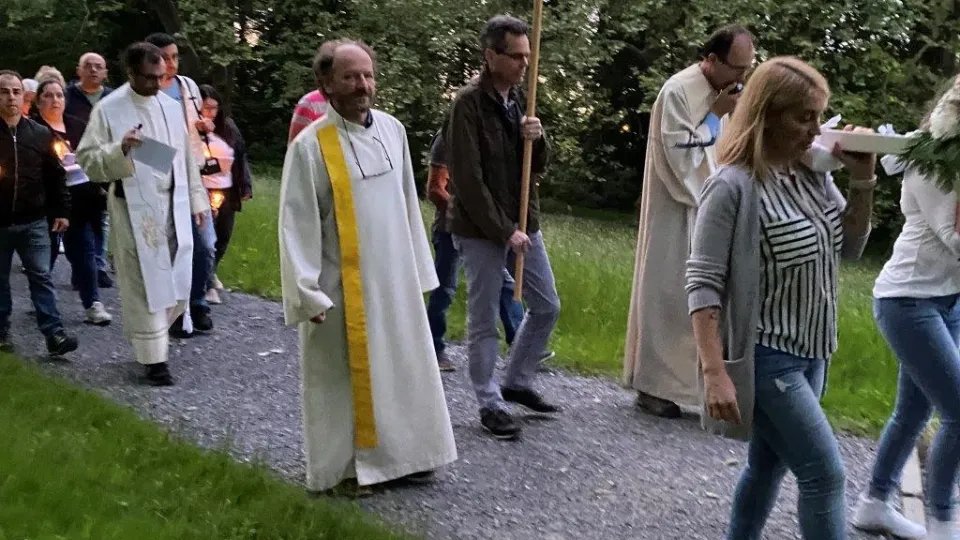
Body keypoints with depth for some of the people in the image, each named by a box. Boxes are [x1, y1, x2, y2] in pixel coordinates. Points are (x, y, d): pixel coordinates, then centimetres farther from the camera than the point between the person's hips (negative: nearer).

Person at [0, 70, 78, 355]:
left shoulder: (40, 134, 2)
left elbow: (56, 175, 8)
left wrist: (61, 211, 6)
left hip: (33, 221, 1)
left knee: (41, 277, -2)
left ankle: (54, 333, -4)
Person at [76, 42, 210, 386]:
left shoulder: (171, 107, 9)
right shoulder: (108, 109, -6)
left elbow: (186, 157, 15)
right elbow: (87, 160, -8)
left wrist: (197, 199, 14)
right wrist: (119, 149, -25)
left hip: (173, 206, 5)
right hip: (134, 209, -5)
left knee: (176, 280, 9)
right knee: (145, 284, -2)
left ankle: (147, 335, 31)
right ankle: (153, 357, 6)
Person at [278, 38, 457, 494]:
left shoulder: (392, 130, 3)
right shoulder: (310, 145, -14)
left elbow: (407, 206, 9)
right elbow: (297, 224, -13)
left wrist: (419, 271, 10)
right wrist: (308, 295, -16)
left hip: (394, 280, 6)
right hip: (342, 287, -5)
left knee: (403, 367, 13)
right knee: (344, 377, 6)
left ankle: (400, 454, 28)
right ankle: (347, 466, 20)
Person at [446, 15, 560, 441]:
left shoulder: (520, 99, 8)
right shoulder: (468, 103, -14)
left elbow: (540, 166, 14)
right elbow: (467, 179, -18)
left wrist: (538, 140, -9)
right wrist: (503, 230, -18)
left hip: (525, 222, 8)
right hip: (482, 230, -8)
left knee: (547, 306, 13)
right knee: (484, 321, 1)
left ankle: (517, 383, 29)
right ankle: (490, 404, 13)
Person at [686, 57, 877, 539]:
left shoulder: (812, 176, 4)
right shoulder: (733, 186, -18)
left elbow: (849, 248, 12)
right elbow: (703, 283, -19)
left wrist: (862, 181, -3)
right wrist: (715, 372, -24)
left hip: (808, 354, 8)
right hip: (764, 357, -8)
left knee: (768, 465, 17)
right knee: (824, 473, -8)